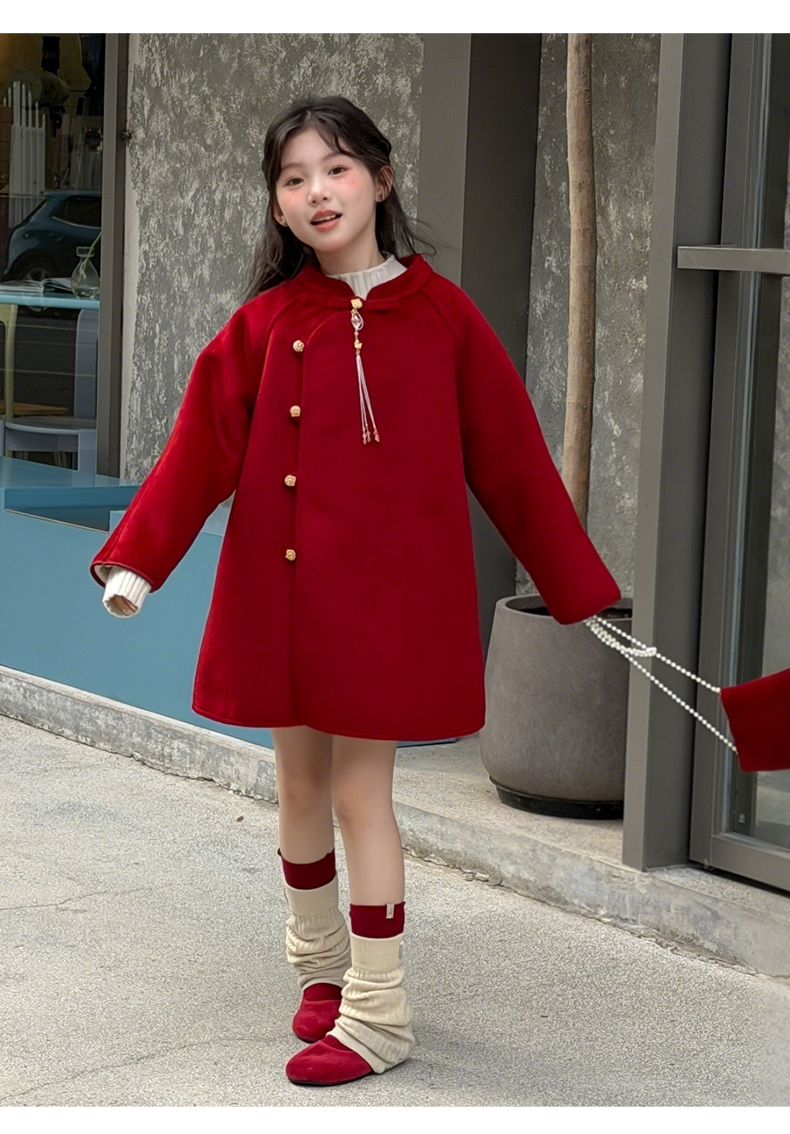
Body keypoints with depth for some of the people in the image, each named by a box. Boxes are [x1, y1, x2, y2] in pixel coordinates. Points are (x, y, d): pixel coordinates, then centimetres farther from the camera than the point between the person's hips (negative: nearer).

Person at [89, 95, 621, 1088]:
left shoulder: (440, 314, -4)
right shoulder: (265, 323, 1)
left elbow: (511, 457, -1)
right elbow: (202, 447, -5)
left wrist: (580, 589, 0)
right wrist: (135, 561, -17)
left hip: (391, 590, -3)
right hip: (282, 587, 3)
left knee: (361, 790, -2)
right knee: (300, 781, 13)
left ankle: (377, 1014, 10)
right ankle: (319, 962, 34)